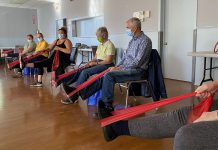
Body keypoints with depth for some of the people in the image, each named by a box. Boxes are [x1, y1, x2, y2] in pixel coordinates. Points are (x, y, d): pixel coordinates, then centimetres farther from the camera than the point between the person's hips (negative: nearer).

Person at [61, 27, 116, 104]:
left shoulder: (109, 45, -10)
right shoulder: (100, 45, 18)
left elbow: (108, 60, -18)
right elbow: (95, 58, 18)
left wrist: (95, 63, -14)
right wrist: (89, 62, -2)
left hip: (106, 65, -9)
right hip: (98, 64, 9)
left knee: (85, 72, -26)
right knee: (80, 71, -12)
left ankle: (74, 95, -25)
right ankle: (63, 82, -25)